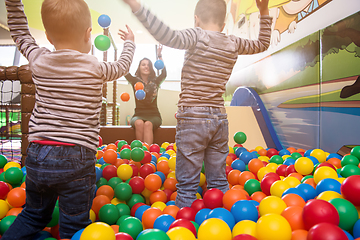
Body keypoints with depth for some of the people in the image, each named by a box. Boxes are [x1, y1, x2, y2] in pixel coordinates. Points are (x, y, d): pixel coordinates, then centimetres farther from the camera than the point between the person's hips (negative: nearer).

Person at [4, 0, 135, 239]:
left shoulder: (38, 60, 3)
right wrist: (129, 42, 32)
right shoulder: (96, 69, -6)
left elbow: (19, 31, 22)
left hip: (37, 155, 5)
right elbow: (122, 66, 15)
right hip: (76, 158, -4)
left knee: (33, 216, 27)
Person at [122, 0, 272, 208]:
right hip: (220, 119, 6)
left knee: (187, 185, 1)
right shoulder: (233, 44, 8)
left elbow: (170, 37, -28)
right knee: (219, 183, 15)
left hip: (193, 119, -6)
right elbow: (263, 43, 25)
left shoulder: (198, 37, -9)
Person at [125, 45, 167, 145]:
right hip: (138, 115, 0)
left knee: (148, 124, -32)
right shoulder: (135, 81, 11)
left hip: (153, 115, 0)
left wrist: (159, 56, -13)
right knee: (139, 123, -33)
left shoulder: (155, 82, 11)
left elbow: (164, 73, -6)